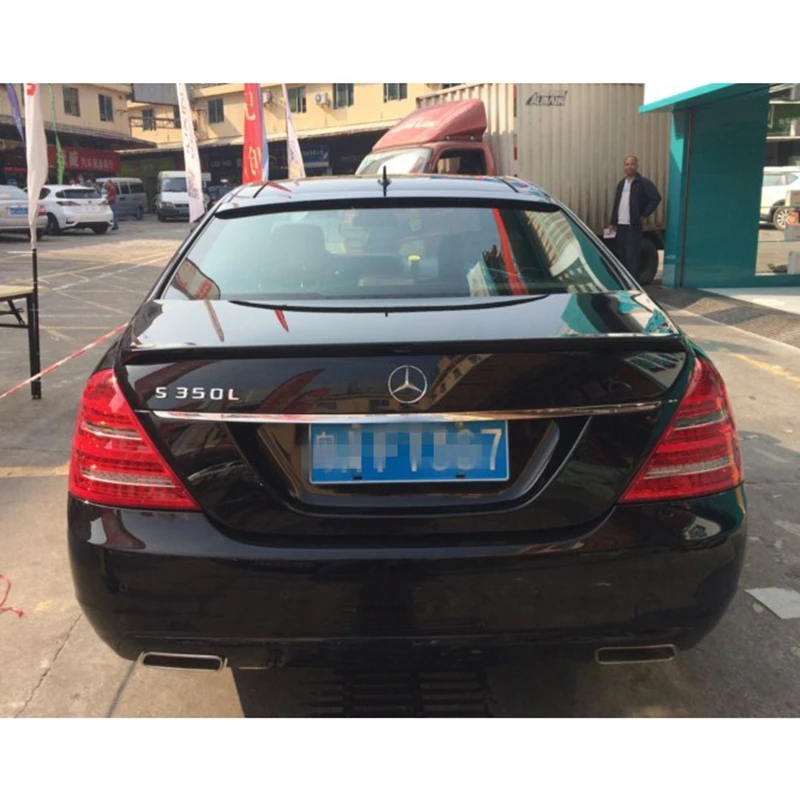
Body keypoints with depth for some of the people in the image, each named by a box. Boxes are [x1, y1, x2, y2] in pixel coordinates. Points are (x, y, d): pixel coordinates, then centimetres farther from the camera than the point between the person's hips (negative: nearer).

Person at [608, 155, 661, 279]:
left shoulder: (643, 183, -4)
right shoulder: (621, 184, 18)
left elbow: (656, 198, -10)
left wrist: (644, 215, -11)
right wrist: (613, 222, 14)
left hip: (633, 225, -7)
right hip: (620, 224, 7)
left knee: (632, 255, -8)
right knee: (621, 254, 11)